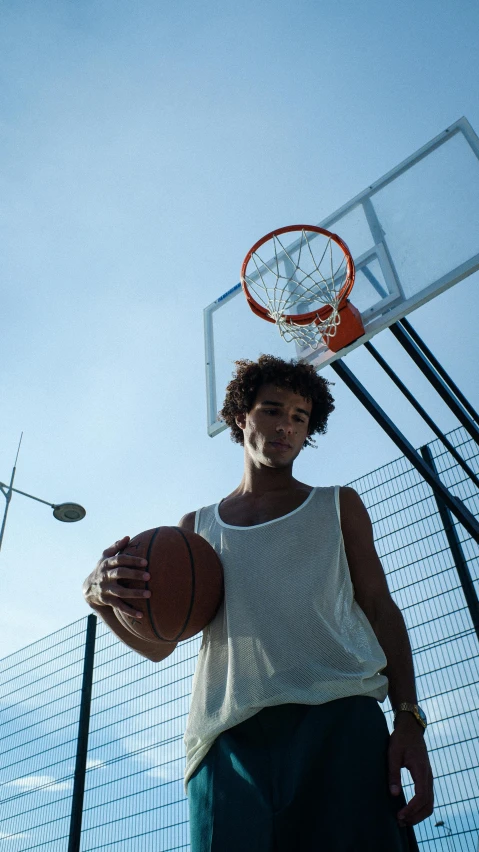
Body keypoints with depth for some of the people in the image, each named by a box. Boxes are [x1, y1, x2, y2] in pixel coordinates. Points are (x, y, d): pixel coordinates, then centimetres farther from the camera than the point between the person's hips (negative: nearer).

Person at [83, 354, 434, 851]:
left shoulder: (338, 507, 20)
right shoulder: (198, 526, 22)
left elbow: (380, 609, 12)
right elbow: (157, 644, 17)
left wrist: (409, 718, -3)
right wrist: (101, 595, -6)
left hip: (340, 718, 0)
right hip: (229, 736, 1)